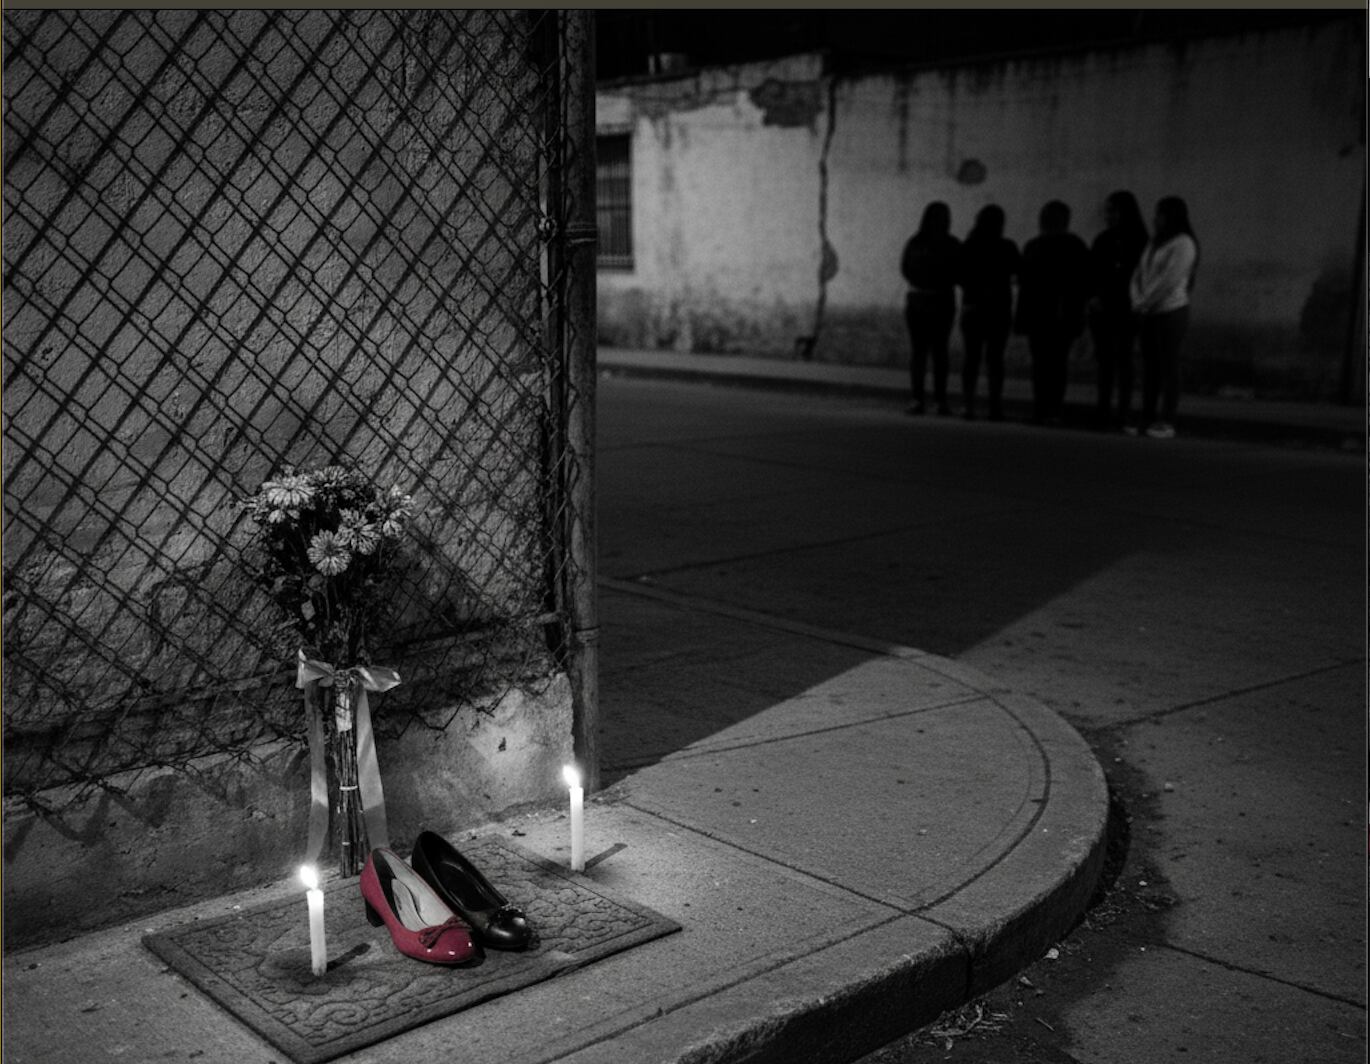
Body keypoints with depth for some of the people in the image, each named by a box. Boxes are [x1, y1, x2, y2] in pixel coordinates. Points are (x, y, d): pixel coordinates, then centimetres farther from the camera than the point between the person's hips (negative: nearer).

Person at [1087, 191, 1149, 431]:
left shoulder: (1138, 241, -3)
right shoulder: (1102, 240, 13)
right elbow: (1090, 273, 12)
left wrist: (1106, 297, -11)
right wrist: (1092, 296, -5)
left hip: (1124, 309, -5)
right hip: (1101, 309, 5)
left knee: (1122, 357, -6)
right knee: (1104, 357, 4)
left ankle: (1123, 413, -6)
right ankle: (1103, 409, 7)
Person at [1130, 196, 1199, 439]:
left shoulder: (1183, 244, -7)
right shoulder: (1154, 244, 17)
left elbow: (1169, 280, -15)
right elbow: (1139, 274, 15)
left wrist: (1145, 303, -9)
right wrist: (1137, 301, -1)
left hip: (1171, 311, -7)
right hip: (1148, 313, 7)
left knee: (1168, 366, -5)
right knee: (1149, 365, 6)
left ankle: (1167, 422, -4)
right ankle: (1147, 418, 9)